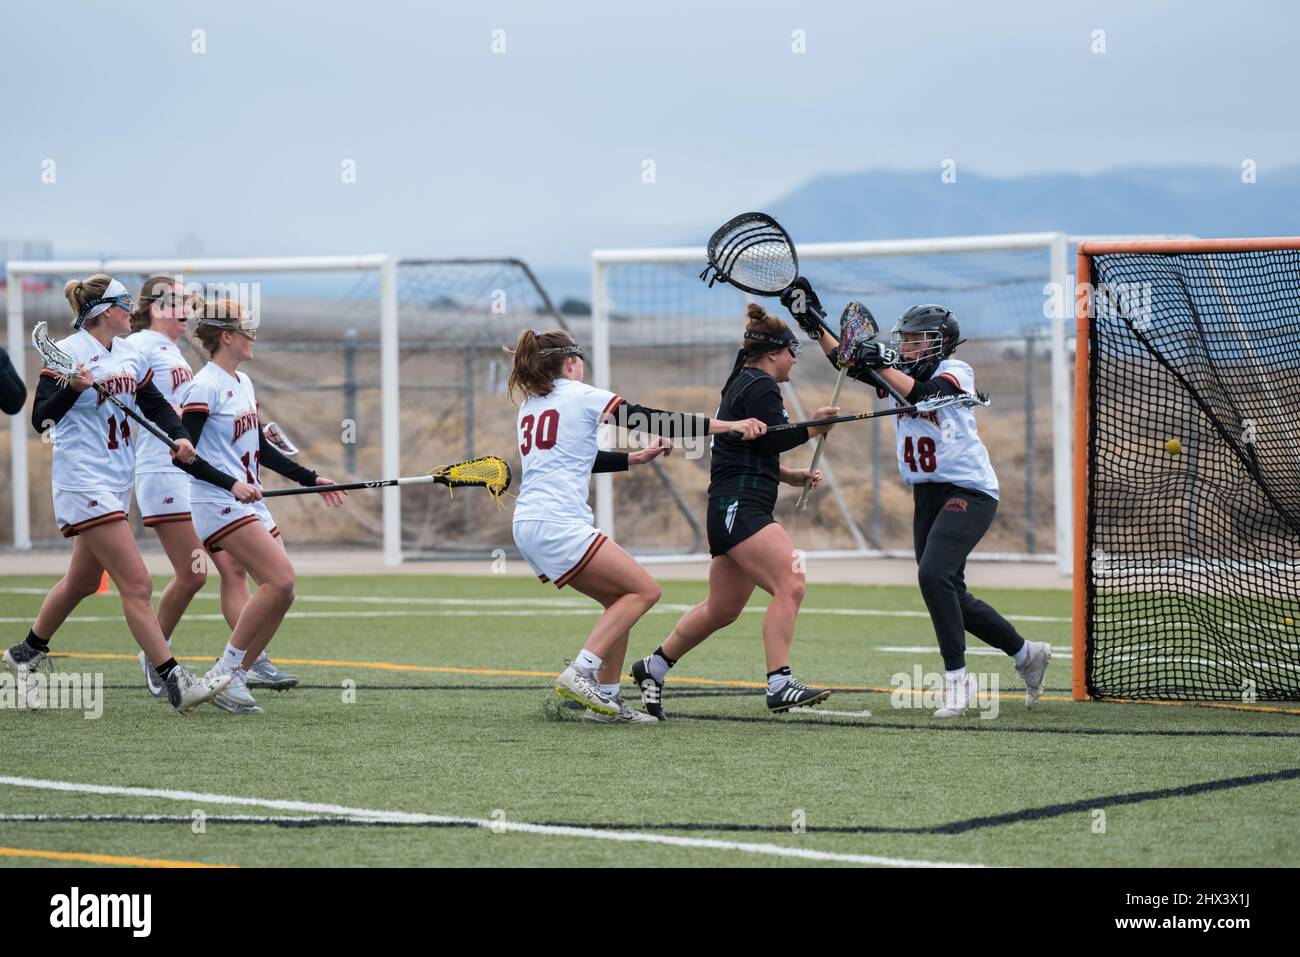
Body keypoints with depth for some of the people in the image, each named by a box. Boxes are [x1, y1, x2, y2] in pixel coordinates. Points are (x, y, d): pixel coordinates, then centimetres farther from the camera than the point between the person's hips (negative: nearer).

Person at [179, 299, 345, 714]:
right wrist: (231, 483, -26)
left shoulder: (244, 383, 17)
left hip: (250, 503, 9)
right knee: (280, 578, -21)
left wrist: (311, 479, 25)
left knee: (282, 591, -1)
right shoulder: (205, 386, -11)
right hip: (218, 504, -9)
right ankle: (226, 671, -12)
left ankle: (231, 679, 4)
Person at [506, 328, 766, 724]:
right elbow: (656, 421, -3)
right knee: (645, 590, -6)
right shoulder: (581, 395, -1)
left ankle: (607, 697, 9)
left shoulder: (529, 406, 21)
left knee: (619, 598, 14)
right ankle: (581, 673, -15)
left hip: (528, 525, 9)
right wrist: (729, 425, 0)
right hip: (558, 524, -9)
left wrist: (635, 458, 34)